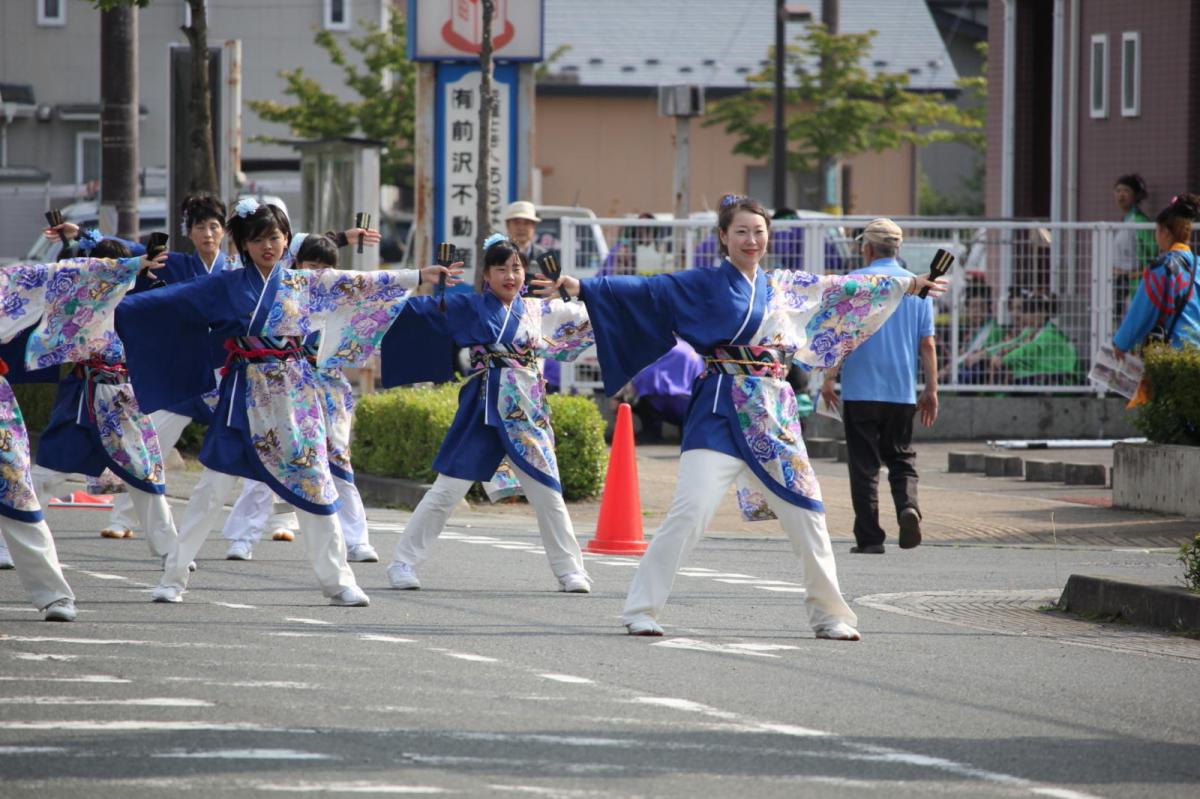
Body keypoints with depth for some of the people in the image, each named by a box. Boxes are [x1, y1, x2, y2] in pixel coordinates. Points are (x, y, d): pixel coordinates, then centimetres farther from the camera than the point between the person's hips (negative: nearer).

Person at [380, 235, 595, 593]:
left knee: (549, 493, 4)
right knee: (447, 490, -2)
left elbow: (585, 315, 22)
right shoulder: (469, 307, 1)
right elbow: (421, 309, -1)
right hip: (483, 411, -3)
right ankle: (403, 563, 5)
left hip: (528, 414, 3)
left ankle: (570, 570, 15)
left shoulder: (538, 310, 10)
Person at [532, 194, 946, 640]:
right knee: (690, 511, -16)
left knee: (806, 512, 6)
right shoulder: (702, 285, 1)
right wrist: (580, 287, -19)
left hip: (774, 415, 5)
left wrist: (910, 284, 29)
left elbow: (843, 289, 23)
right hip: (720, 413, -5)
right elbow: (644, 291, -8)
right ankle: (641, 611, -10)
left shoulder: (785, 287, 14)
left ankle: (829, 615, 20)